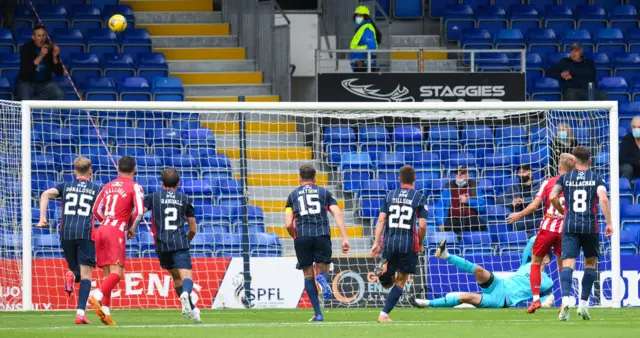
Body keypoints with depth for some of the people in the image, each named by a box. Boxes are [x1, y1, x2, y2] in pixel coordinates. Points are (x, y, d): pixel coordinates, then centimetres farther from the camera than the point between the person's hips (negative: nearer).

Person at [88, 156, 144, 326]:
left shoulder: (109, 186, 18)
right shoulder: (134, 187, 1)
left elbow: (96, 210, 17)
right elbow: (139, 211, -10)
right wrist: (132, 228, 7)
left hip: (101, 229, 6)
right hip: (116, 232, -6)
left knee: (108, 274, 9)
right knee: (116, 273, -14)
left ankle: (105, 312, 0)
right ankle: (97, 296, -38)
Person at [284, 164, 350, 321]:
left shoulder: (293, 195, 15)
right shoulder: (324, 192, 16)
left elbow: (288, 224, 7)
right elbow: (337, 214, 2)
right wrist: (345, 238, -1)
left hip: (302, 237, 0)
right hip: (322, 235, 0)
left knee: (308, 274, 10)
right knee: (323, 269, 13)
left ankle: (318, 313, 0)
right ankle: (322, 278, -28)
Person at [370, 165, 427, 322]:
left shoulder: (390, 196, 8)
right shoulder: (419, 198, 0)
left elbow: (381, 220, 2)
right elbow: (422, 226, -6)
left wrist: (376, 243, 3)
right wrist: (421, 244, 11)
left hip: (389, 243, 2)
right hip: (409, 244, -2)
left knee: (389, 280, 18)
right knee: (400, 282, 5)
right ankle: (384, 314, -3)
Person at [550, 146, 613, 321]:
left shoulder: (565, 178, 8)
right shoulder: (596, 179, 5)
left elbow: (552, 197, 0)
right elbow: (603, 199, -9)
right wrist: (609, 223, -6)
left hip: (570, 226, 0)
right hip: (590, 226, 0)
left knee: (568, 264, -8)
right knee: (590, 263, 18)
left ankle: (565, 300, -32)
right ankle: (583, 303, 13)